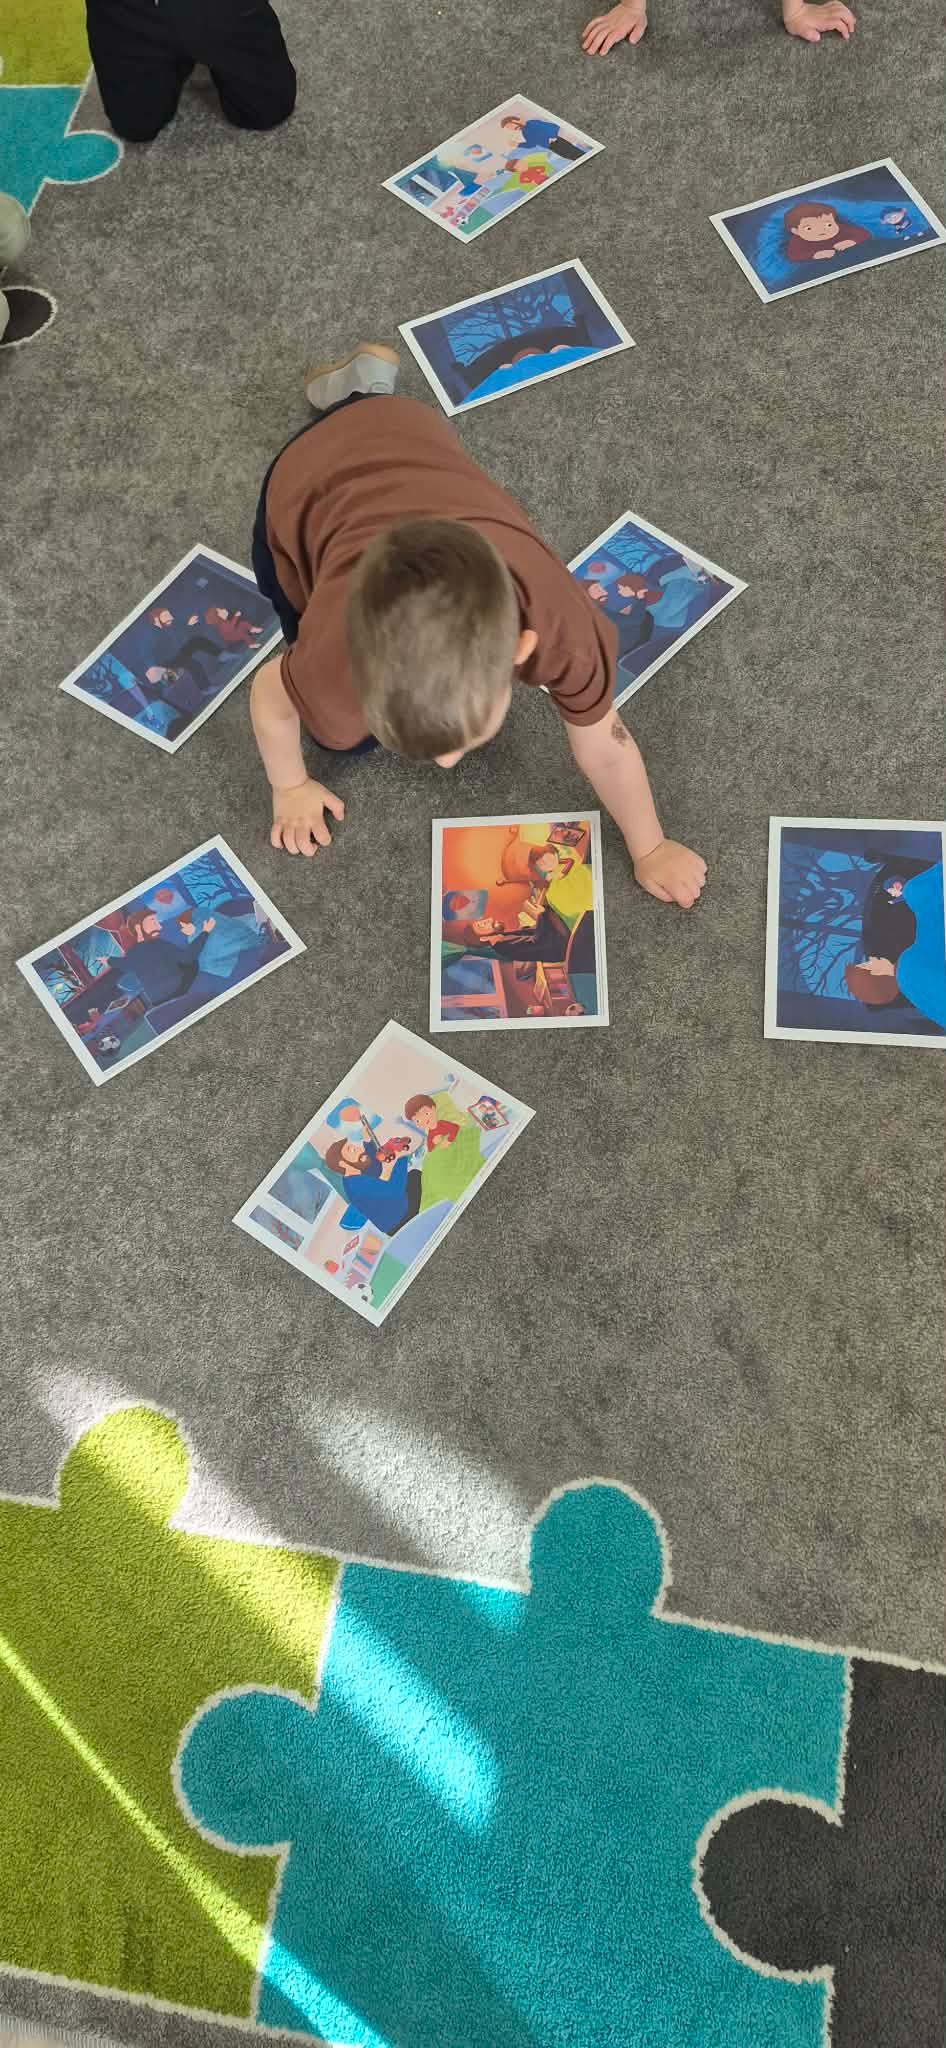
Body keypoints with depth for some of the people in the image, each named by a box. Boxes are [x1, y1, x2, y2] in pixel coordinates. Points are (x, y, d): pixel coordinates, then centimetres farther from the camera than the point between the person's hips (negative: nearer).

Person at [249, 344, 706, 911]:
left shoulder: (564, 626, -40)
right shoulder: (338, 671, -43)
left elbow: (605, 746, -21)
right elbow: (270, 697, -20)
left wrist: (650, 851, -7)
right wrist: (290, 787, -2)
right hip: (307, 485, -2)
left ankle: (365, 388, 35)